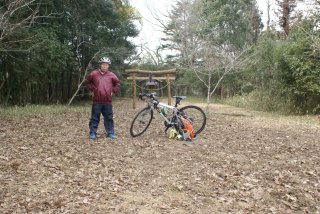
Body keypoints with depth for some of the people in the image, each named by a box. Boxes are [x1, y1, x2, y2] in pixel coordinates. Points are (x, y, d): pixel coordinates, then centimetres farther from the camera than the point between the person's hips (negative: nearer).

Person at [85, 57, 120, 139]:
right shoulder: (94, 74, 1)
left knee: (109, 118, 8)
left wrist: (113, 91, 8)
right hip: (97, 101, -1)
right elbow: (87, 81, 16)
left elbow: (117, 83, 17)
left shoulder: (111, 75, 4)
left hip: (108, 101, 1)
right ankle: (93, 133, 13)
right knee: (95, 118, 5)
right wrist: (92, 89, 9)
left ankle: (110, 133, 17)